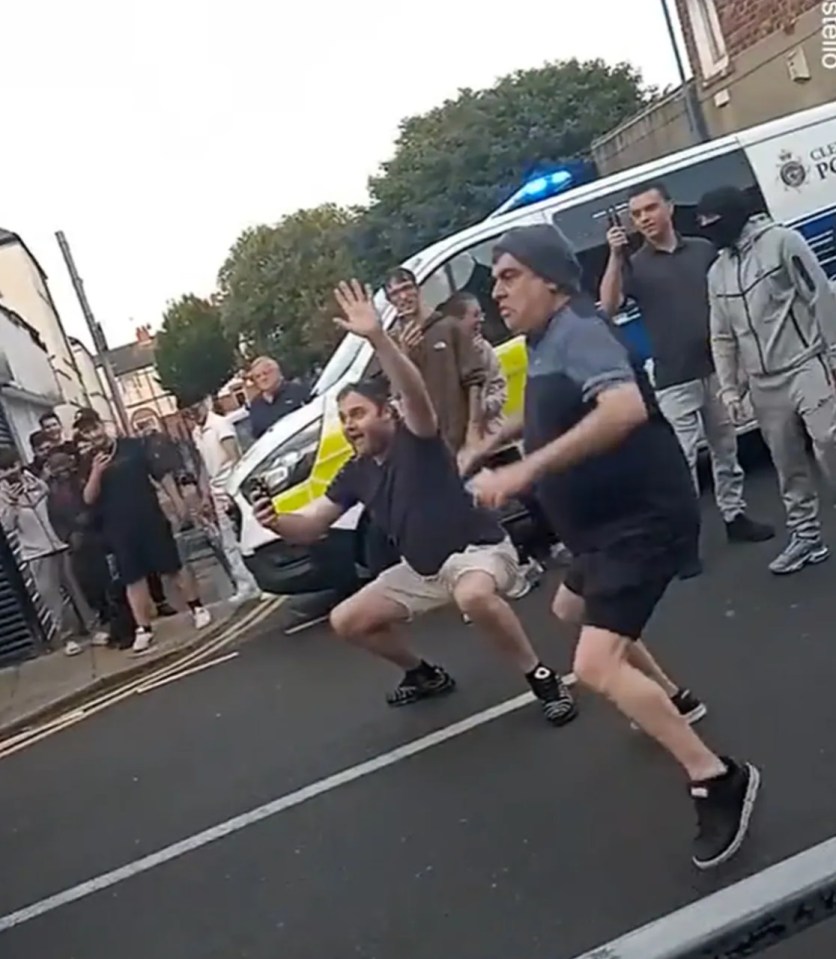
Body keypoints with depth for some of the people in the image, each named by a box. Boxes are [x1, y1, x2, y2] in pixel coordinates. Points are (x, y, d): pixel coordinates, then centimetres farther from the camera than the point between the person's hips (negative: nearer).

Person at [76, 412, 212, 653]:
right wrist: (96, 473, -19)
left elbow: (162, 475, 3)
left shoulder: (133, 446, 1)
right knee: (133, 579, 3)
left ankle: (198, 608, 19)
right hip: (118, 529, 1)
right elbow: (89, 499, -4)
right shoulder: (89, 464, 5)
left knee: (174, 566, 4)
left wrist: (177, 502, -2)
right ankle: (143, 629, 10)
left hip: (150, 519, -1)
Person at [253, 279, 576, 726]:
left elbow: (417, 394, -40)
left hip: (478, 550, -8)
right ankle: (425, 674, 28)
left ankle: (543, 679, -20)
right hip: (421, 570, 8)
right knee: (347, 621, 9)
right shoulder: (355, 474, 2)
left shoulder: (416, 439, -17)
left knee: (473, 596, -43)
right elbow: (309, 526, 1)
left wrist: (378, 338, -53)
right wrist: (275, 521, -21)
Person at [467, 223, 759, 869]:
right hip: (610, 520, 11)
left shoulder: (576, 329, -20)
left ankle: (719, 780, -5)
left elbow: (625, 407, -38)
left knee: (596, 667, -20)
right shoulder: (547, 344, 11)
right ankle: (671, 702, 46)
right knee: (572, 608, 32)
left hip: (646, 517, -11)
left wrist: (525, 470, -41)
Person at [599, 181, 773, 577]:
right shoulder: (634, 265, -1)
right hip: (673, 379, -3)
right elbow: (607, 306, -17)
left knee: (725, 448, 15)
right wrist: (615, 256, -26)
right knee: (682, 459, -4)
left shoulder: (703, 249, 7)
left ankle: (735, 516, 31)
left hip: (717, 367, 3)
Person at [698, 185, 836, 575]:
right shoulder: (718, 273, 12)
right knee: (788, 464, 10)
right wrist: (730, 387, 7)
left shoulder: (782, 241, -4)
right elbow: (723, 337, 14)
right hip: (764, 384, 5)